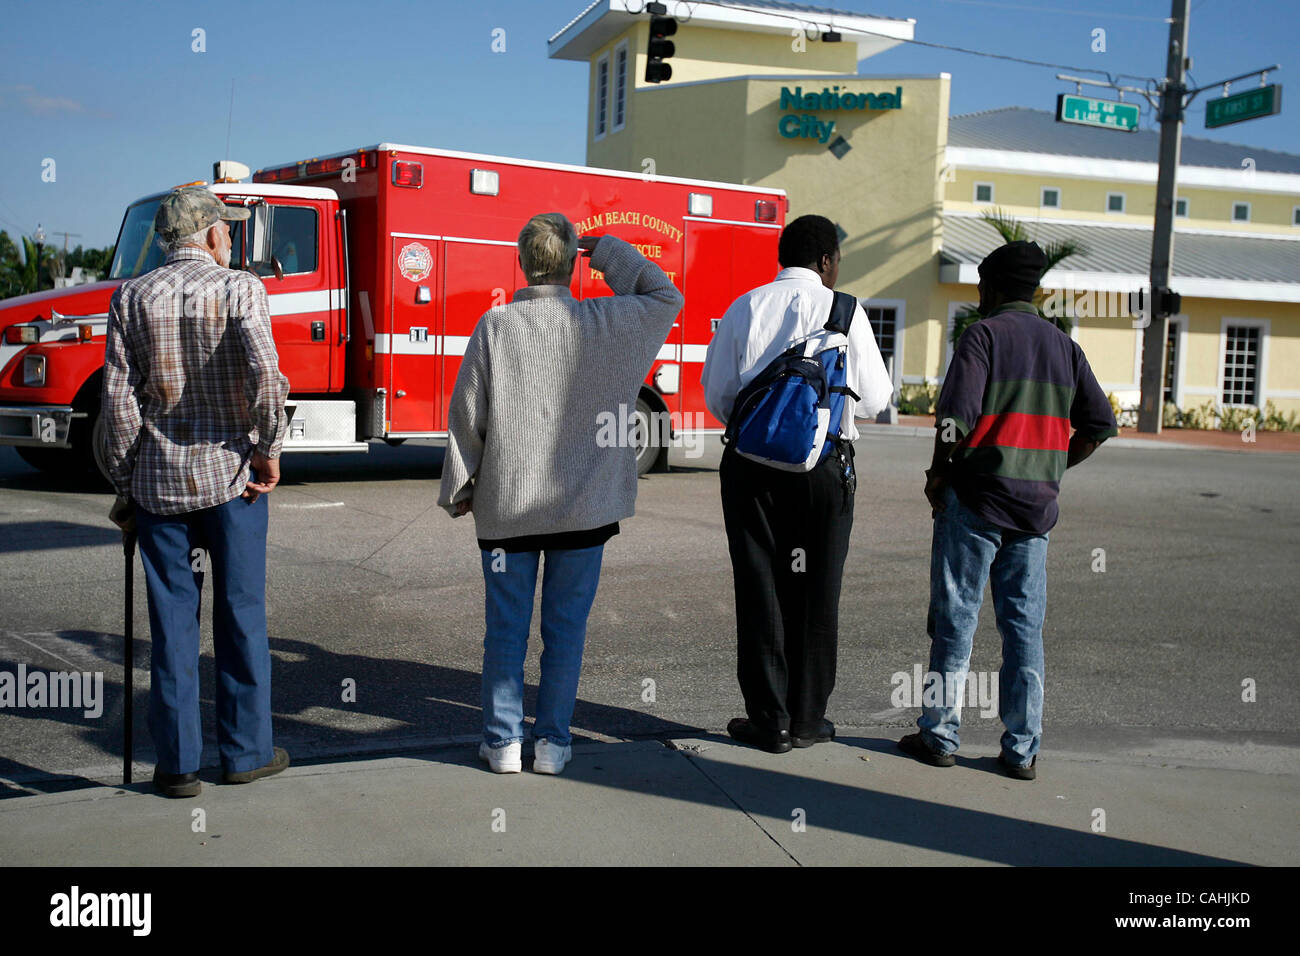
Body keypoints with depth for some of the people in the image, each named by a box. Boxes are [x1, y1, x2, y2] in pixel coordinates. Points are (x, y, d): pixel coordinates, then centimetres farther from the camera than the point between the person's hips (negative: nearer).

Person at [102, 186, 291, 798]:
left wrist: (124, 483, 7)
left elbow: (118, 399, 0)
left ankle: (177, 764, 12)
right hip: (231, 475, -2)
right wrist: (268, 450, -8)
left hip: (158, 481, 3)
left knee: (172, 621, 8)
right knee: (240, 614, 8)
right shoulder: (239, 288, -4)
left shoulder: (131, 299, 5)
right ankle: (246, 752, 16)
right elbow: (265, 376, -19)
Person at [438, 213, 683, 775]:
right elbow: (664, 298, 14)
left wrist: (459, 488, 7)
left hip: (506, 503, 0)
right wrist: (606, 249, 15)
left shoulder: (494, 326, -7)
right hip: (584, 507, 0)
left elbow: (468, 415, -4)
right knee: (566, 628, 10)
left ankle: (503, 740, 16)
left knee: (506, 628, 10)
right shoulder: (604, 323, -6)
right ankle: (553, 742, 16)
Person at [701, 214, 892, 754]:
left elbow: (717, 394, 6)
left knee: (760, 587, 7)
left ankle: (769, 720, 11)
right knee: (814, 591, 9)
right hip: (825, 464, -1)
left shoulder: (744, 309, 3)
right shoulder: (844, 311, -3)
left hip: (751, 463, 1)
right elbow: (875, 396, 1)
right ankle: (806, 719, 16)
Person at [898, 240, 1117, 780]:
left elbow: (955, 416, -16)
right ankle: (1022, 750, 11)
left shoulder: (984, 335, -6)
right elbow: (1098, 425, 10)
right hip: (1036, 504, 5)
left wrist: (938, 473, -2)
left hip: (975, 497, -5)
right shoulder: (1063, 346, 11)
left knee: (955, 618, 4)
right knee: (1025, 625, 8)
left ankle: (940, 735, 10)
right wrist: (1050, 469, 16)